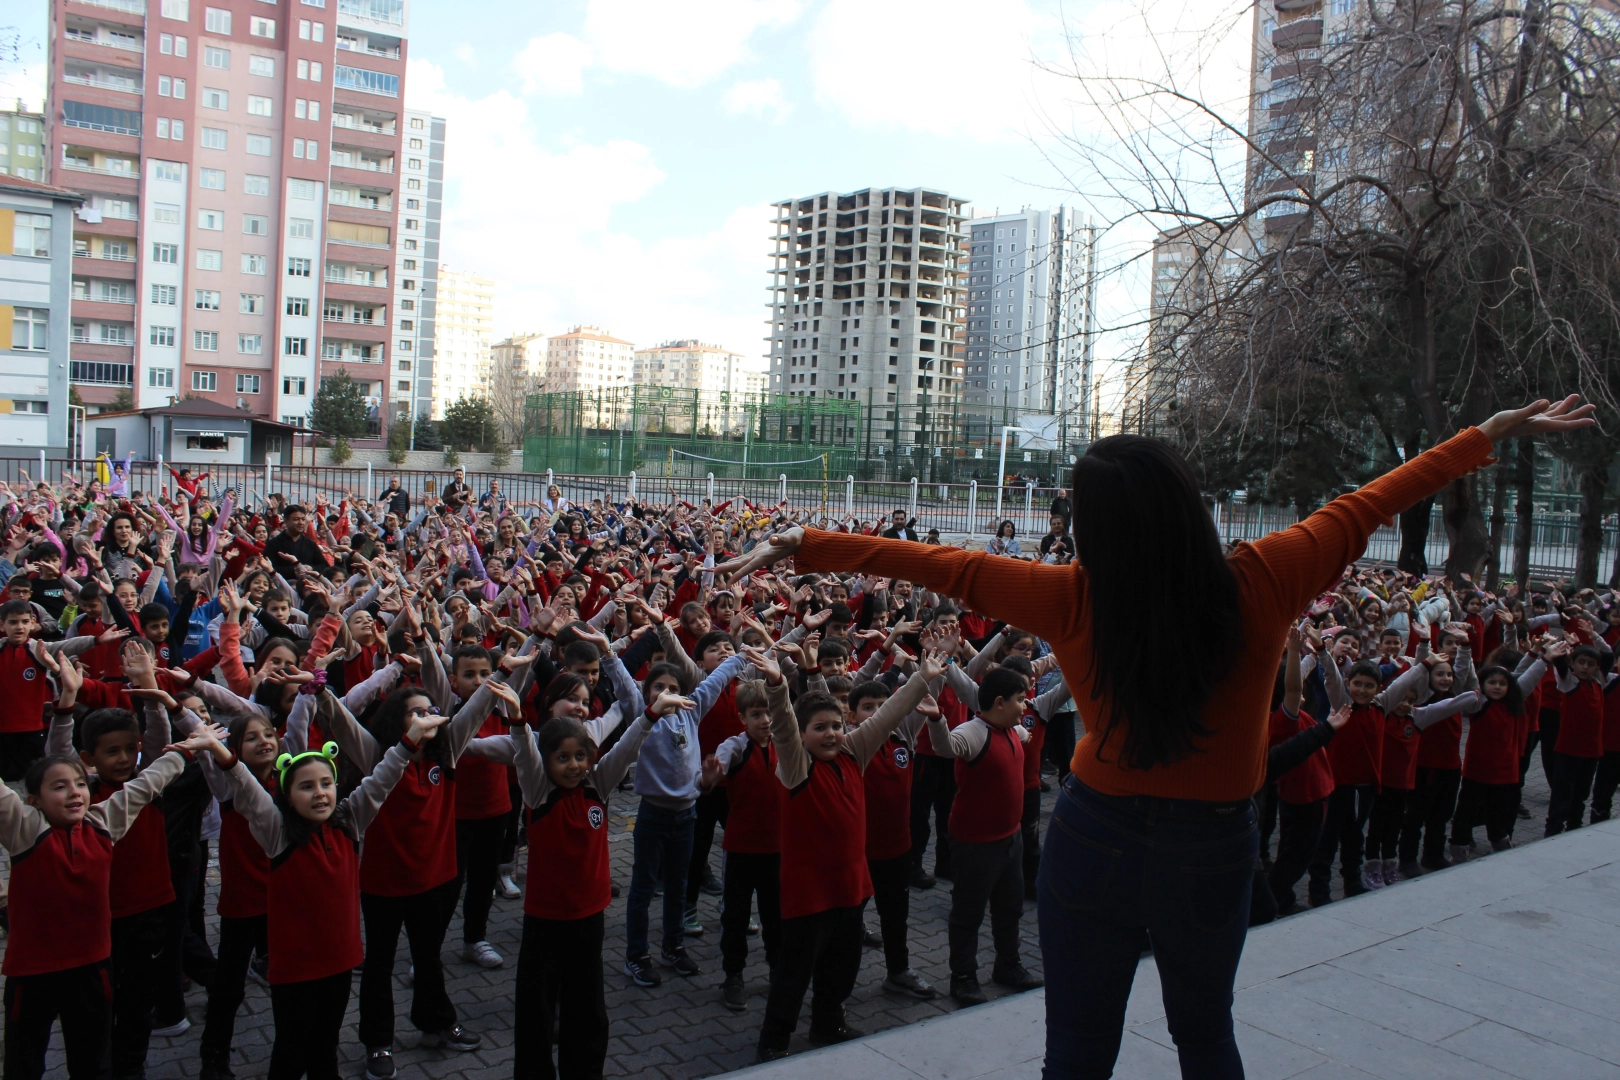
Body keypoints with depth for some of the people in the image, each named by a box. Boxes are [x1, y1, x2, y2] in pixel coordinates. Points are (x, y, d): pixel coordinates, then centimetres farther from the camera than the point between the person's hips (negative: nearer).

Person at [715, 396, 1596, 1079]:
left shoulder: (1075, 602, -20)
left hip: (1096, 841, -2)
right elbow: (1367, 506, -3)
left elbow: (939, 565, -13)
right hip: (1213, 848, 2)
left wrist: (802, 545, -3)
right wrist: (1492, 434, 13)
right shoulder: (1259, 585, -16)